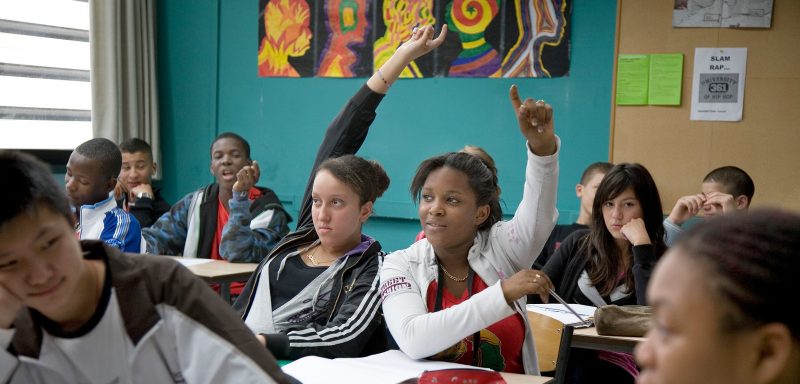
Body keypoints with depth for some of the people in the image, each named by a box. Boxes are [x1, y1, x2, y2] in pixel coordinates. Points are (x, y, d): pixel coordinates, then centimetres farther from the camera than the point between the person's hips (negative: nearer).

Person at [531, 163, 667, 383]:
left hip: (614, 362, -2)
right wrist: (534, 284, -12)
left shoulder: (659, 260, 1)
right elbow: (544, 287, 13)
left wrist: (641, 246, -15)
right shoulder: (579, 243, 11)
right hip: (566, 349, 3)